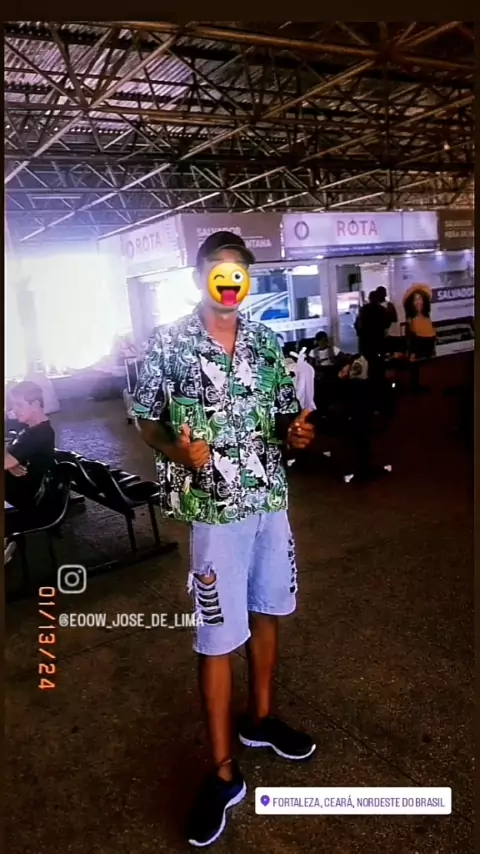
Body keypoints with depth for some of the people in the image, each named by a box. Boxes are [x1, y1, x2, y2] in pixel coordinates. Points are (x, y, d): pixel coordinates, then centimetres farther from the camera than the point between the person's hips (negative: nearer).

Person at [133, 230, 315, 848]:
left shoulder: (266, 341, 4)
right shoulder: (168, 343, -7)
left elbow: (283, 414, 11)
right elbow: (145, 419, -1)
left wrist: (296, 433, -11)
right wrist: (178, 450, -20)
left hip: (271, 500, 5)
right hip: (214, 509, -4)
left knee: (266, 613, 19)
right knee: (218, 639, 4)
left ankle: (260, 719, 43)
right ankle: (224, 773, 22)